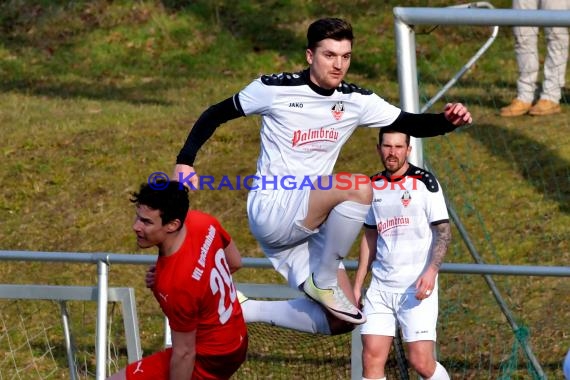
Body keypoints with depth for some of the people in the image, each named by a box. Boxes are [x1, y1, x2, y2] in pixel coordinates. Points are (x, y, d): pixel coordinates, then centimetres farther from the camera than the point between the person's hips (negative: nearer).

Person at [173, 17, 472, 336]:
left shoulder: (356, 101, 4)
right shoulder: (276, 89, -8)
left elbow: (411, 124, 5)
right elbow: (216, 115, 2)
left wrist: (447, 121, -15)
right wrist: (185, 161, -8)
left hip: (308, 223, 7)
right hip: (270, 211, -7)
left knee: (340, 320, 1)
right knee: (359, 187, -30)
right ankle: (323, 281, -15)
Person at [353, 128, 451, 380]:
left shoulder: (424, 182, -4)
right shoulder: (373, 186, 12)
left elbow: (443, 232, -7)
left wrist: (431, 270, -22)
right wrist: (357, 285, 18)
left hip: (417, 288, -5)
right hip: (380, 286, 5)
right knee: (372, 358, -5)